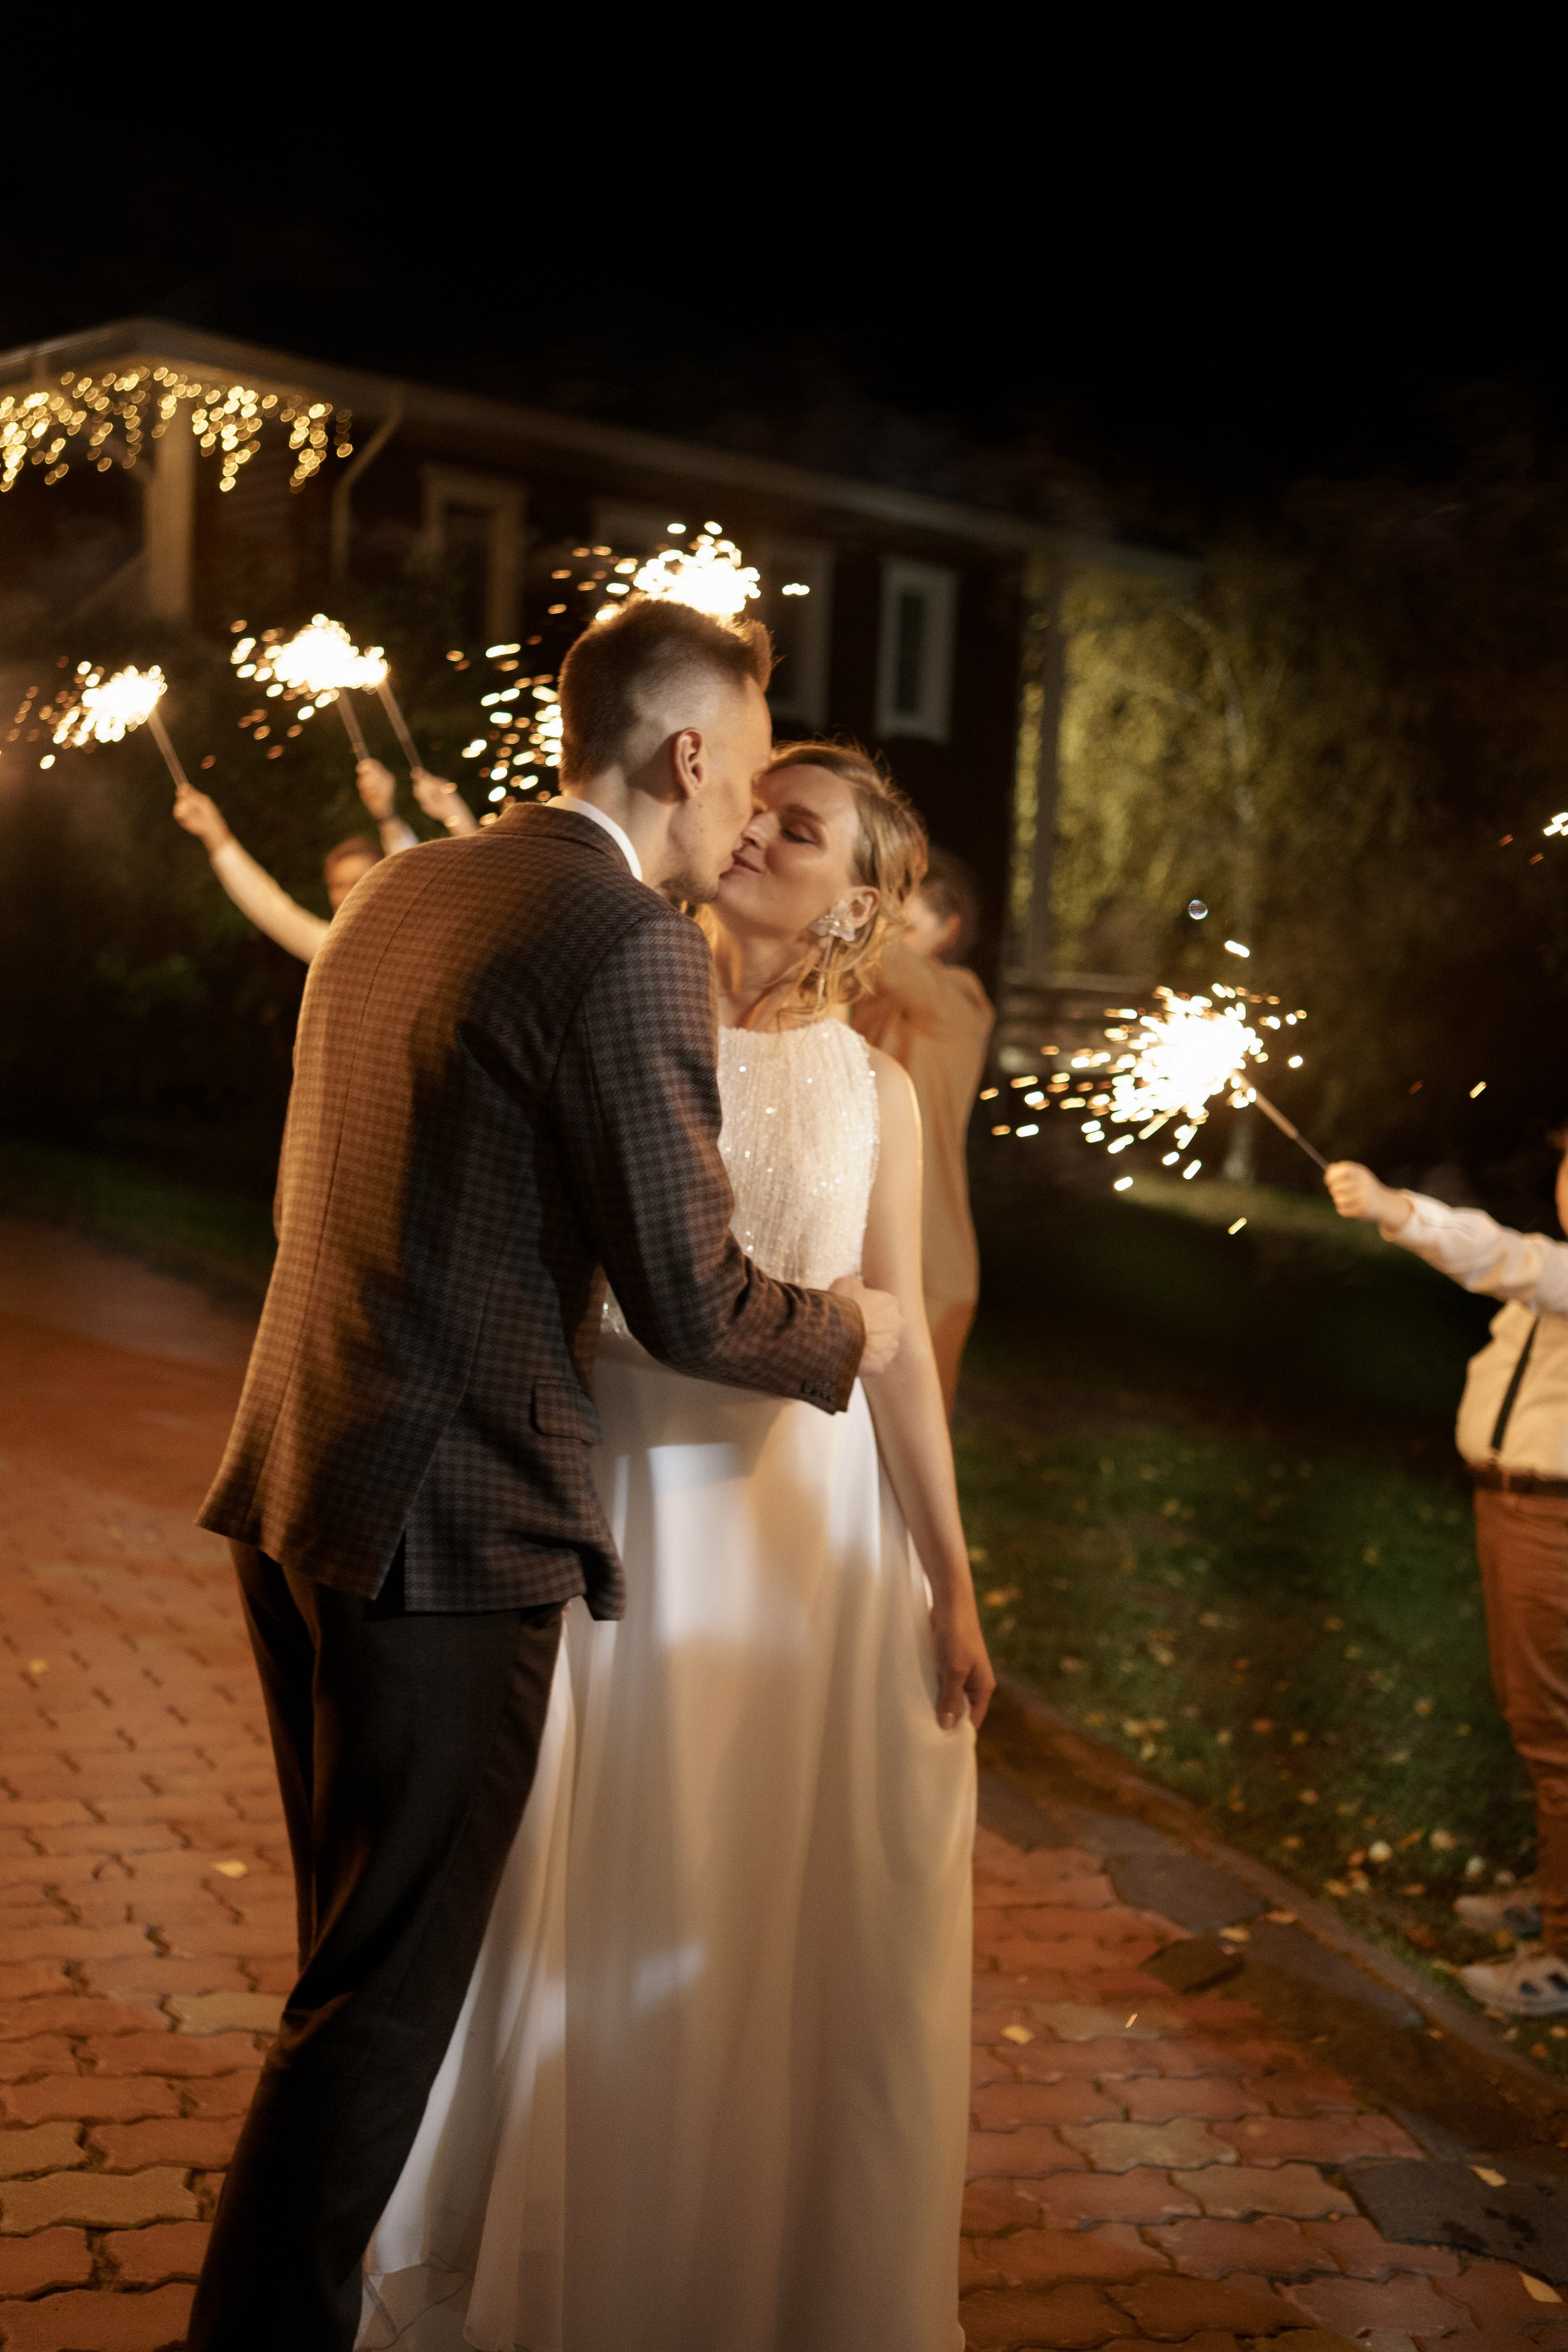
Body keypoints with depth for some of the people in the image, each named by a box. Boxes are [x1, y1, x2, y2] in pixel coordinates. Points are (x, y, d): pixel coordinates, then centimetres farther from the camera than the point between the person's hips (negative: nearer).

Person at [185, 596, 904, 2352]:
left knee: (364, 1943, 23)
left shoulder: (394, 893, 11)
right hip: (452, 1530, -9)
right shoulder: (633, 944, -16)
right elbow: (693, 1304, -16)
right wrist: (853, 1334, 3)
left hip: (296, 1490, 9)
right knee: (385, 1985, 5)